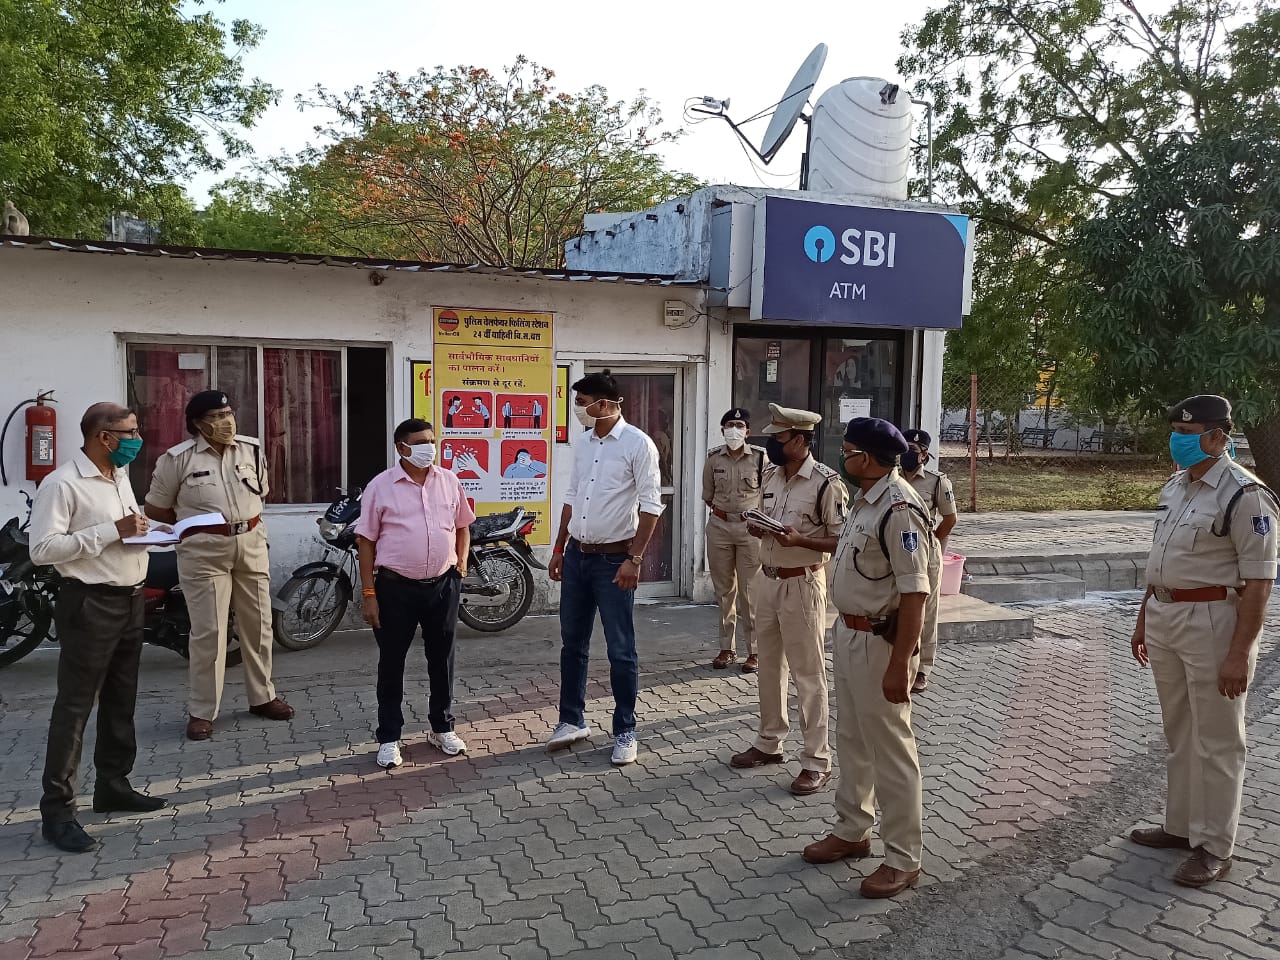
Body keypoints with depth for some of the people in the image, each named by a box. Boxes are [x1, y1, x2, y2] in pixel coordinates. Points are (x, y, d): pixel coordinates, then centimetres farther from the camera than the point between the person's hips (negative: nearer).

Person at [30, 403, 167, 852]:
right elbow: (42, 549, -22)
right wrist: (112, 530, -24)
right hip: (90, 605, -8)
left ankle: (113, 786, 29)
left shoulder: (120, 478, 12)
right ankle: (57, 811, 3)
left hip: (130, 601, 9)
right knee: (74, 708, -4)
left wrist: (146, 531, 3)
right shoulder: (61, 484, -14)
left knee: (121, 703, 16)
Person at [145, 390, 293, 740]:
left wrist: (245, 520, 8)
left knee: (258, 625, 11)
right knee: (208, 632, -4)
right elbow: (155, 509, 2)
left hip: (251, 546, 5)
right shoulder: (178, 458, -6)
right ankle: (202, 711, 8)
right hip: (204, 551, -4)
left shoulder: (252, 450, 6)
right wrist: (195, 522, -1)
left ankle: (262, 697, 25)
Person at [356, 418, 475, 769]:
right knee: (391, 663, 7)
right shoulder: (381, 486, -5)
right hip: (396, 587, -3)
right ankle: (389, 738, 19)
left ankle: (442, 728, 30)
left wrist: (461, 563, 3)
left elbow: (462, 526, 17)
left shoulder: (449, 481, 5)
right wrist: (369, 594, -7)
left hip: (443, 585, 3)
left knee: (442, 659, 14)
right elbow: (366, 542, -4)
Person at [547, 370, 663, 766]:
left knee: (620, 651, 2)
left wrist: (634, 559, -19)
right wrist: (559, 548, 14)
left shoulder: (638, 444, -12)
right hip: (576, 555, 7)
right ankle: (572, 720, 28)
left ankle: (625, 732, 15)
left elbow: (651, 506, -14)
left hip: (613, 559, -7)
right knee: (572, 643, 14)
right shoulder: (582, 442, 8)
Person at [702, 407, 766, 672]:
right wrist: (720, 511, 8)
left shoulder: (760, 457, -4)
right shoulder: (713, 458, 4)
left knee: (750, 591, -3)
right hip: (719, 527, 3)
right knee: (724, 590, 9)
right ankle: (727, 649, 18)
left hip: (750, 528, -3)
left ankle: (754, 651, 5)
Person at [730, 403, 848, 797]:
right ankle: (769, 742, 31)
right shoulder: (770, 476, 7)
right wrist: (758, 529, -3)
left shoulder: (826, 482, -16)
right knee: (769, 666, 16)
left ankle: (817, 761, 10)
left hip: (801, 584, -7)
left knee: (807, 673, 0)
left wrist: (799, 540, -26)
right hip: (767, 579, 8)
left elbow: (843, 541, -15)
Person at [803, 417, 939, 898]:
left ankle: (903, 859, 18)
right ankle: (852, 832, 38)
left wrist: (899, 665, -26)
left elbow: (915, 593, -25)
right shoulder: (865, 499, 7)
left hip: (879, 642, -10)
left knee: (890, 750, 3)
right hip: (849, 633, 10)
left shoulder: (899, 508, -23)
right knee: (851, 741, 21)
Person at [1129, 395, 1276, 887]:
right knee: (1179, 733, 18)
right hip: (1165, 618, 8)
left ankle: (1213, 847, 17)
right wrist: (1143, 621, 19)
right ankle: (1180, 825, 33)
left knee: (1216, 742, 4)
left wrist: (1239, 653, -20)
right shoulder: (1174, 487, 10)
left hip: (1214, 622, -8)